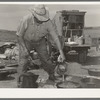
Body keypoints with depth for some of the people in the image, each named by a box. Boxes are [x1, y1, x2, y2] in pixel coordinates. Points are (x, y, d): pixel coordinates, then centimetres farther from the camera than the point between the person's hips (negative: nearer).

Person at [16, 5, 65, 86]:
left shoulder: (48, 22, -30)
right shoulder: (26, 20, -36)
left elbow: (55, 37, -24)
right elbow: (19, 35, -20)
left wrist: (61, 53, -29)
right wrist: (25, 49, -23)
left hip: (39, 41, 2)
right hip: (25, 41, -2)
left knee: (46, 59, 4)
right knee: (23, 61, -14)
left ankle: (52, 76, 31)